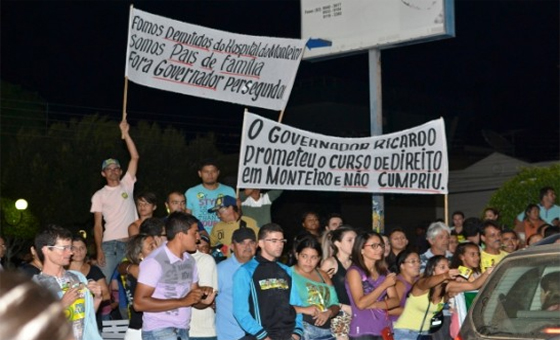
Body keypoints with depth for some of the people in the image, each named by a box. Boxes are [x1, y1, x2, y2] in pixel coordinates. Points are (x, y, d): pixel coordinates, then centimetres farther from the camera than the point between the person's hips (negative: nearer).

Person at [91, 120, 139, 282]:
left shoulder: (127, 185, 11)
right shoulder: (99, 195, 7)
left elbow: (135, 157, 2)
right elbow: (98, 225, 3)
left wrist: (125, 134, -3)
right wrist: (99, 250, -7)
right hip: (110, 244, -2)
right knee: (105, 283, -8)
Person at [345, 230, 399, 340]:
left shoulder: (384, 272, 14)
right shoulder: (354, 271, -3)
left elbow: (395, 300, 7)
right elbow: (360, 303, -14)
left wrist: (375, 305, -11)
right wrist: (384, 285, -11)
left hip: (383, 330, 5)